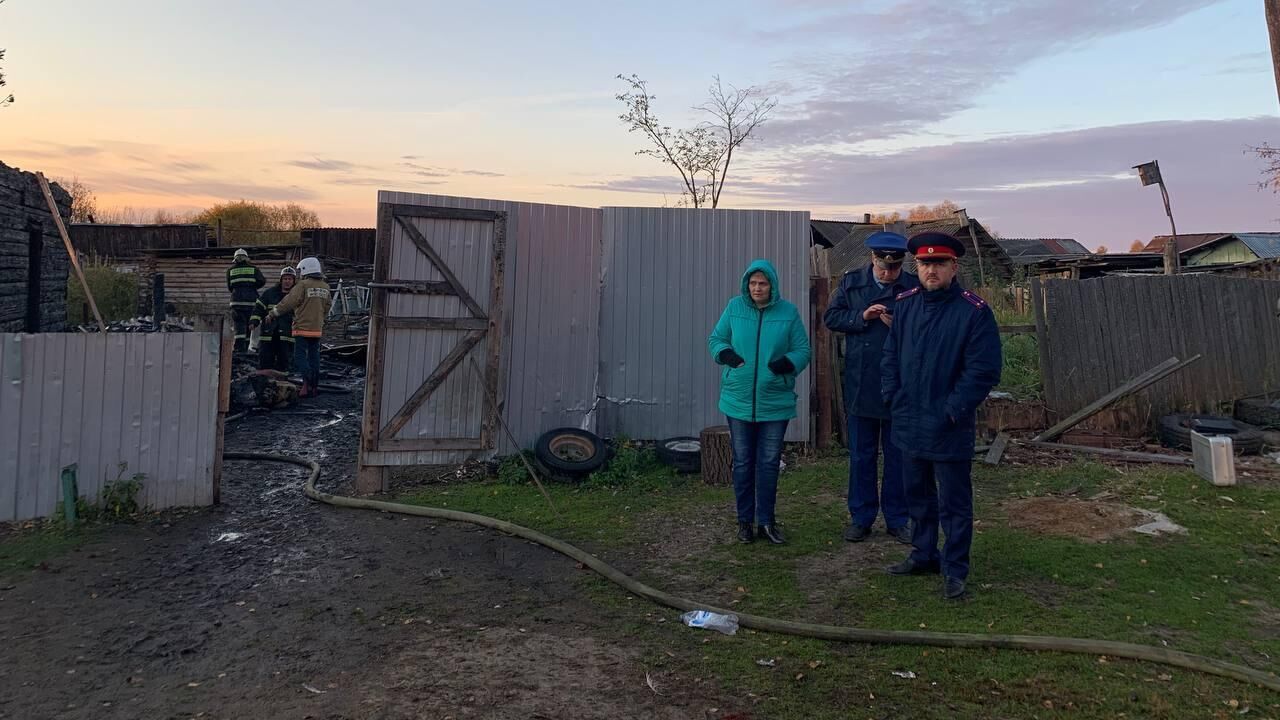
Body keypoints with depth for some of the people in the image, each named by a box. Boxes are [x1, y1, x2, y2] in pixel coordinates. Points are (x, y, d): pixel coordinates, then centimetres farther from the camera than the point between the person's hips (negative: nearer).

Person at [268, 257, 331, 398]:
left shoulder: (303, 285, -11)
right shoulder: (325, 287, 8)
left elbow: (289, 302, -11)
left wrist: (272, 313, -1)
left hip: (303, 327, -6)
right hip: (317, 328, 6)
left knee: (300, 356, -4)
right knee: (314, 356, 11)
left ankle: (307, 381, -20)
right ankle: (314, 386, 13)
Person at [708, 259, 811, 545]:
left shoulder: (788, 312, -3)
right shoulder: (734, 307, 0)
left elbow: (803, 350, 0)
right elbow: (715, 339, 7)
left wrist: (787, 363, -21)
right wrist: (725, 353, -15)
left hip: (775, 402, 0)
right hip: (738, 400, 1)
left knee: (769, 462, 8)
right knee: (743, 462, 10)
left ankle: (766, 520, 21)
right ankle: (745, 519, 23)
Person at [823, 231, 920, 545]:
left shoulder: (914, 286, -4)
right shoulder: (851, 282, 3)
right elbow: (831, 317, 2)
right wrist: (862, 317, -13)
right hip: (860, 386, 1)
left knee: (897, 457, 10)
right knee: (861, 455, 10)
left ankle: (897, 519, 23)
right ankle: (861, 518, 22)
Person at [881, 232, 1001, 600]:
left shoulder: (974, 312, -12)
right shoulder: (905, 304, 5)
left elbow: (983, 371, -14)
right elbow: (890, 356, 10)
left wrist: (952, 411, -17)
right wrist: (894, 398, -1)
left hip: (949, 430, -6)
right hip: (908, 424, 6)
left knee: (953, 502, 5)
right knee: (918, 496, 19)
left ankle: (955, 570, 19)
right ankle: (924, 555, 35)